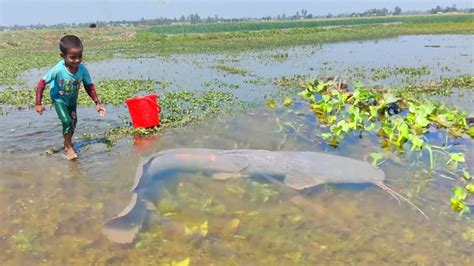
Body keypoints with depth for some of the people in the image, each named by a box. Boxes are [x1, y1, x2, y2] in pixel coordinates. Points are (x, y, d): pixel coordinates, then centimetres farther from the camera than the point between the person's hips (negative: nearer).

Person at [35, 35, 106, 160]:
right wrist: (38, 104, -23)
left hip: (72, 100, 4)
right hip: (59, 99, -4)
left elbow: (89, 86, -13)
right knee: (66, 121, -17)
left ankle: (67, 141, 42)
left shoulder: (82, 69, -26)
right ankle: (69, 148, 1)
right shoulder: (58, 70, -35)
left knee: (73, 122, 16)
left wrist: (97, 103, -17)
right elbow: (42, 83, -26)